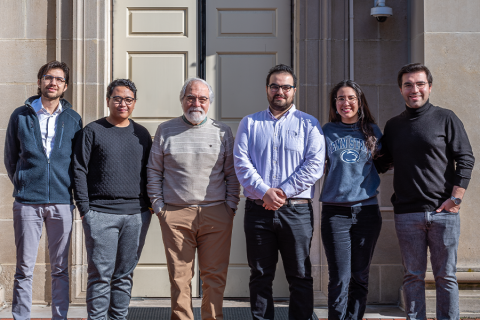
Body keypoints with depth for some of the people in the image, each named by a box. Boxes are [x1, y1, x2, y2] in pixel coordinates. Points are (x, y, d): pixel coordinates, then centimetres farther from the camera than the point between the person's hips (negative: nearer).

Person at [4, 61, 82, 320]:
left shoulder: (73, 119, 8)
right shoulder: (21, 116, 6)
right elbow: (10, 157, 14)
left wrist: (73, 189, 8)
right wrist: (22, 184, 10)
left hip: (62, 202, 1)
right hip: (27, 202, -1)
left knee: (60, 268, 6)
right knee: (24, 268, 2)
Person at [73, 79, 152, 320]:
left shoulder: (141, 134, 14)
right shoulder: (93, 131, 3)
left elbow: (149, 172, 18)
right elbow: (79, 171, 0)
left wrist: (148, 204, 8)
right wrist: (84, 208, -7)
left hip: (137, 214, 3)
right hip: (101, 214, -3)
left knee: (125, 274, 9)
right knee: (100, 274, -3)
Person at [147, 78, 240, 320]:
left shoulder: (222, 131, 11)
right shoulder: (166, 130, 10)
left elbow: (231, 173, 11)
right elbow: (154, 171, 10)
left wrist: (231, 206, 2)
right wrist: (158, 205, 2)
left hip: (216, 215, 0)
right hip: (175, 215, 0)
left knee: (215, 275, 2)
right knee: (179, 275, 1)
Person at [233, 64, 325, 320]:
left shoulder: (308, 124, 8)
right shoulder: (249, 123, 13)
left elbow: (315, 164, -4)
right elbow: (241, 162, 1)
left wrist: (283, 191, -13)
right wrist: (264, 191, -13)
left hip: (297, 210, -1)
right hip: (258, 210, 1)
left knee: (300, 276, 2)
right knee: (260, 276, 7)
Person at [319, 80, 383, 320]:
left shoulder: (372, 131, 9)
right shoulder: (327, 132, 6)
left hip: (367, 209, 2)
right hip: (335, 211, -2)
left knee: (360, 276, 7)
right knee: (339, 279, -6)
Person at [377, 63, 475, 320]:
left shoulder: (446, 119, 3)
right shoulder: (393, 126, 13)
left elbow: (466, 159, 0)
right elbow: (382, 163, 20)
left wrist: (455, 198, -8)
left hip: (443, 212, -2)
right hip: (407, 213, 3)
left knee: (446, 276, 4)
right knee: (413, 276, 6)